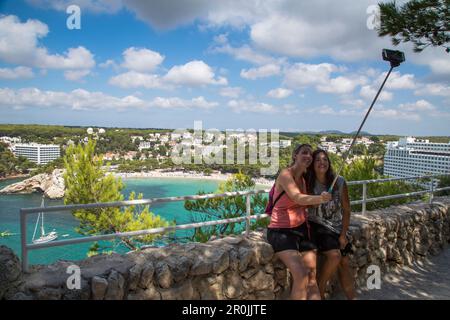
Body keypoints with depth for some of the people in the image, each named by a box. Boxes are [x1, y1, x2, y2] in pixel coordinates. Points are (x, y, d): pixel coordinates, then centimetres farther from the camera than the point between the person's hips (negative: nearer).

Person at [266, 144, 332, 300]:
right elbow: (298, 198, -32)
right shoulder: (285, 174, -14)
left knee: (312, 279, 2)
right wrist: (320, 199, -48)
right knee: (301, 275, -21)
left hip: (301, 229, 7)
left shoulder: (305, 178, 9)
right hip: (281, 232, -7)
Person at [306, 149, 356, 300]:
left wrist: (343, 234, -2)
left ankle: (351, 297, 19)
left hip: (336, 227, 4)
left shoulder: (339, 182, -8)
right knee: (334, 255, -21)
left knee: (344, 262, 0)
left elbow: (346, 210, -1)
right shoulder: (308, 183, -14)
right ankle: (317, 293, 0)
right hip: (317, 226, -4)